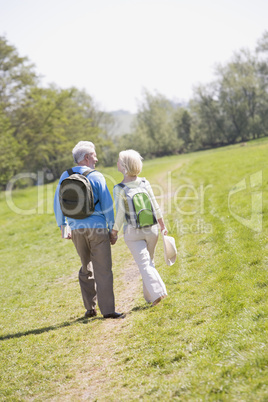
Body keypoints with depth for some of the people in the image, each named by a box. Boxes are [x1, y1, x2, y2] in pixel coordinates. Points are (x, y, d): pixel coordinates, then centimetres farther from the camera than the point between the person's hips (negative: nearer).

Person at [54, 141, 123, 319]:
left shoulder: (65, 176, 5)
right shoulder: (96, 176, -6)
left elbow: (58, 203, 10)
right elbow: (107, 205, -6)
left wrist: (62, 226, 19)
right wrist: (112, 230, 2)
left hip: (76, 230, 5)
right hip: (97, 228, -5)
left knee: (86, 269, 19)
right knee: (103, 270, 0)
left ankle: (90, 308, 20)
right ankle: (107, 310, -2)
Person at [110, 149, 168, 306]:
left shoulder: (119, 189, -12)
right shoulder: (145, 183, -2)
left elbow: (120, 214, -13)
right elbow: (155, 207, 3)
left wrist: (114, 232, -1)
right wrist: (163, 225, 13)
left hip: (132, 231, -4)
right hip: (151, 229, 4)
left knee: (144, 264, -1)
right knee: (149, 262, 17)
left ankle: (157, 292, -15)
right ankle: (149, 295, 25)